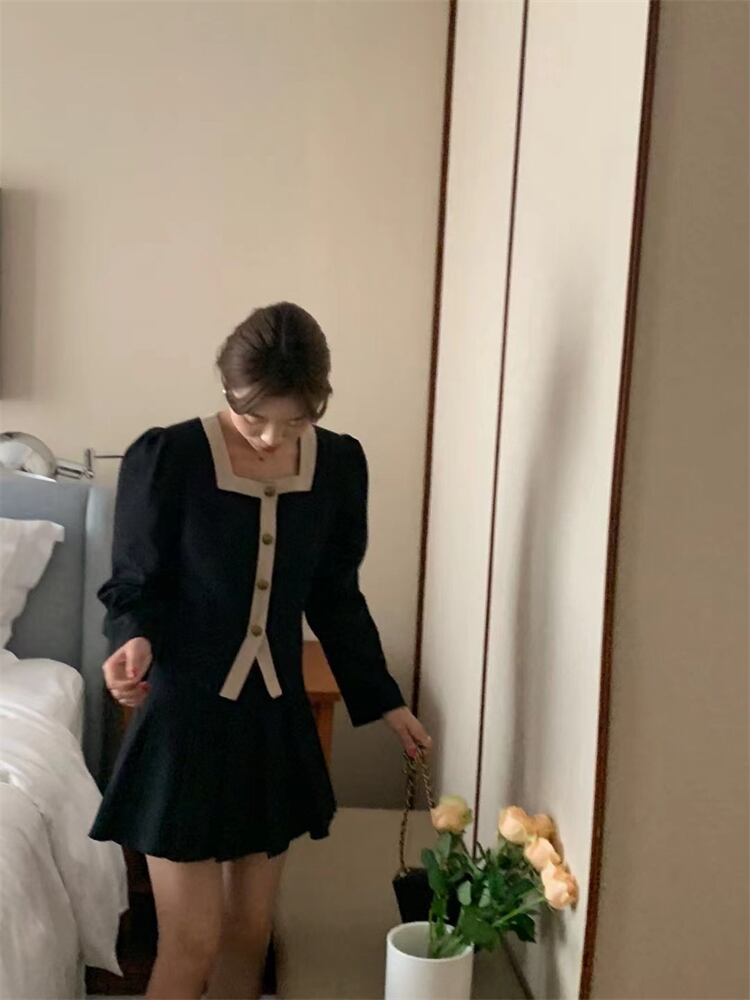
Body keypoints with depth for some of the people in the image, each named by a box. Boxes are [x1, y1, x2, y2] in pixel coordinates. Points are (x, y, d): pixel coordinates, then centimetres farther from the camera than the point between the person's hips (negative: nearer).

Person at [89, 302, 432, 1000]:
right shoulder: (166, 457, -13)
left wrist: (382, 701, 12)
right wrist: (136, 640, -27)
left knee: (249, 932, 14)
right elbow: (134, 587, -5)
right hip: (185, 716, -4)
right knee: (191, 943, 1)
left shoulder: (340, 464, -1)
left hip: (277, 719, 4)